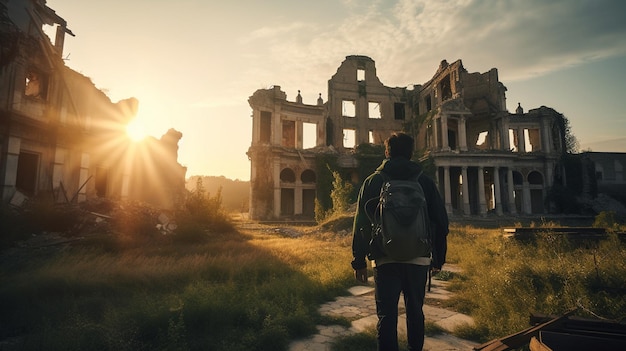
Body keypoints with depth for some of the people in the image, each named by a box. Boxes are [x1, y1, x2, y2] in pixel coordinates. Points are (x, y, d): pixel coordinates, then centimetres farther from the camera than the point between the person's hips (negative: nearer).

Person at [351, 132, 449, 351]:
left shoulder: (372, 181, 2)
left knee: (386, 315, 4)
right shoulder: (425, 182, 6)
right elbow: (441, 222, 7)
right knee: (415, 312, 18)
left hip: (385, 259, -2)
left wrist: (359, 261, 4)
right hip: (419, 259, 2)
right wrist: (438, 258, 16)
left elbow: (361, 224, -1)